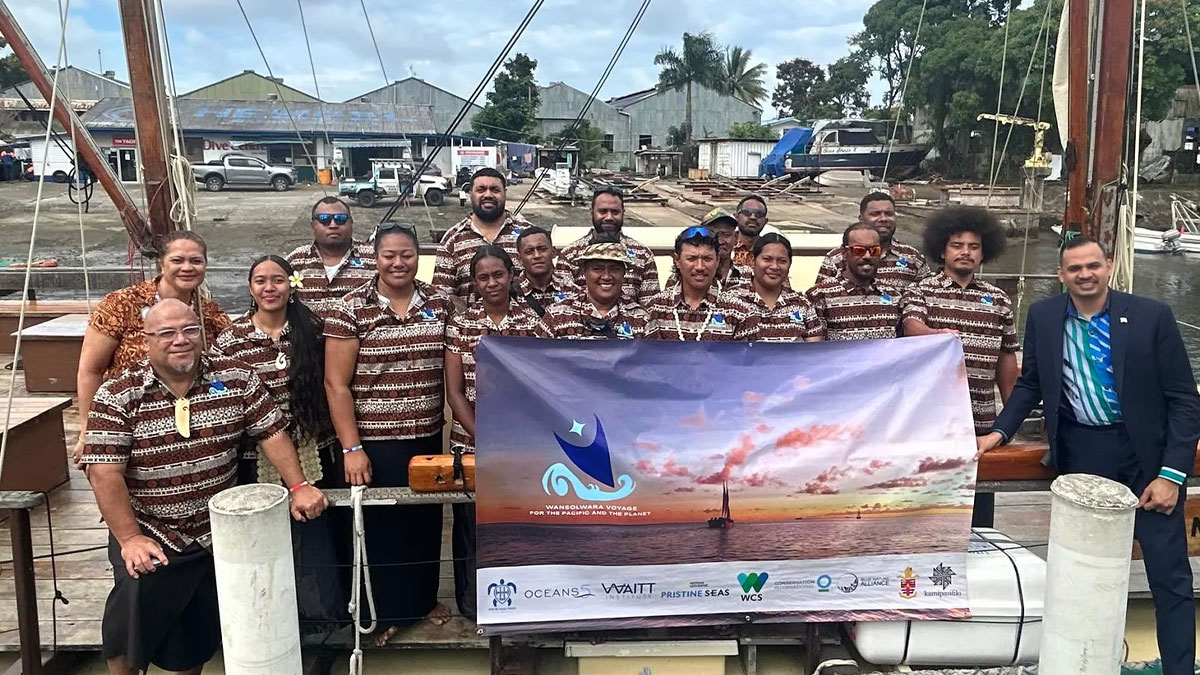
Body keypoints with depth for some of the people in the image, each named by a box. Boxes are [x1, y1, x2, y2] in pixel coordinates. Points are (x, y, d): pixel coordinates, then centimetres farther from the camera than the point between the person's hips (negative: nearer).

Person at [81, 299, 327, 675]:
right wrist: (130, 538, -22)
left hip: (218, 535, 3)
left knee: (199, 637, 13)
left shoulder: (236, 379, -4)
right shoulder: (117, 396, -11)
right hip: (149, 536, -2)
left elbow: (272, 433, -1)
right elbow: (105, 473, -15)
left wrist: (298, 487, -13)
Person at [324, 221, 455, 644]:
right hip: (375, 443, -3)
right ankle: (389, 611, 27)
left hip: (429, 437, 4)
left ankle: (425, 598, 38)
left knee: (427, 519, 16)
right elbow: (336, 384, -9)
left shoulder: (440, 304, 3)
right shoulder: (350, 309, -8)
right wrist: (352, 448, -13)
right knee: (382, 523, 9)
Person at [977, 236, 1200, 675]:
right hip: (1078, 455, 2)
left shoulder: (1151, 316, -7)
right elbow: (1030, 385, 13)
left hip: (1145, 453, -2)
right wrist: (999, 432, 2)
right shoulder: (1042, 317, 1)